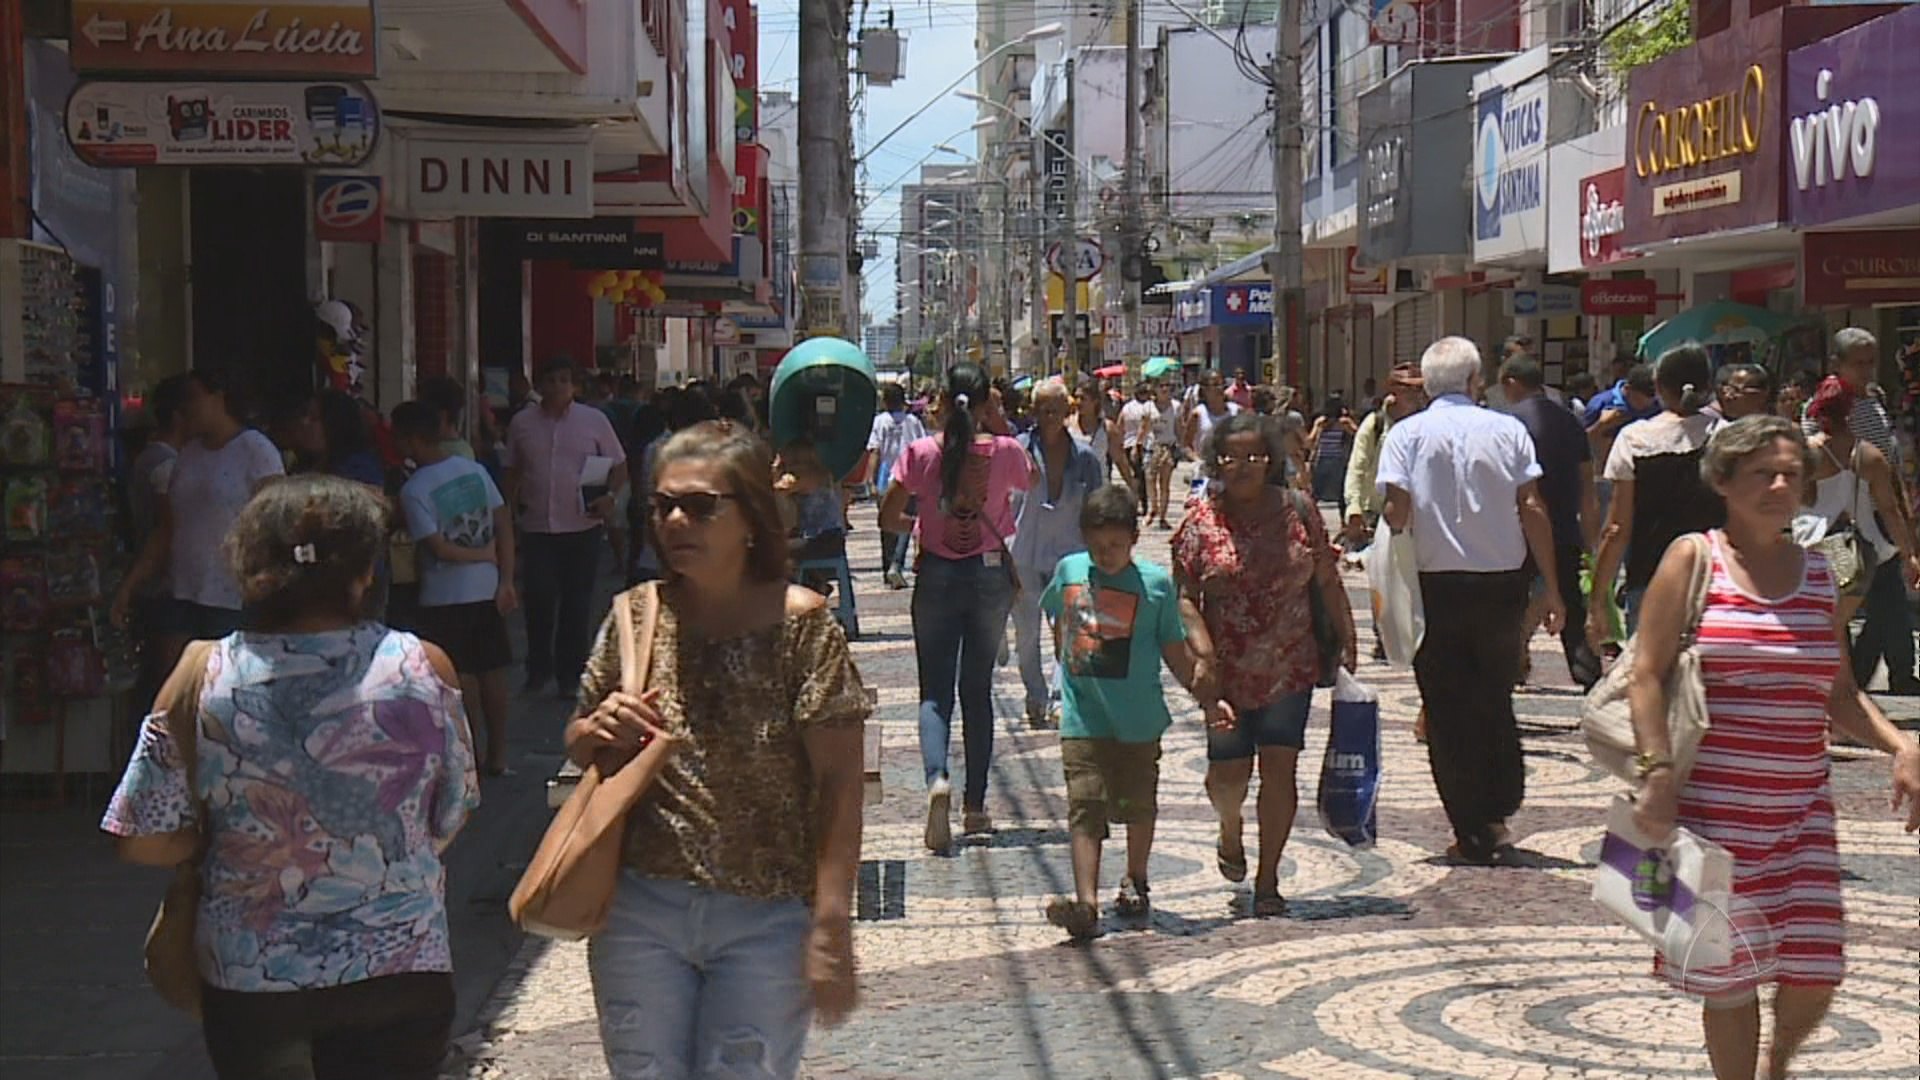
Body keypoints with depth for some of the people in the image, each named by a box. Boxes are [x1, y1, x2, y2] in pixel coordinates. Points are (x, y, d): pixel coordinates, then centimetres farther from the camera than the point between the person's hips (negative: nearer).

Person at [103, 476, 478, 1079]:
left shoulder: (203, 679, -10)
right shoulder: (421, 668, -11)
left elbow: (145, 842, -7)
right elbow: (448, 821, 0)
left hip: (245, 979, 1)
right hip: (398, 971, -1)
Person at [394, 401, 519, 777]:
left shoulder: (413, 490, -14)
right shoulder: (474, 470, 0)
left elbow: (440, 548, -17)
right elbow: (504, 525, -2)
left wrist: (488, 556, -4)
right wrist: (506, 581, -2)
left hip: (445, 597, -5)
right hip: (487, 589, 5)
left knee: (464, 678, 5)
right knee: (492, 672, 12)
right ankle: (498, 756, 21)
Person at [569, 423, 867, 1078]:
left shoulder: (800, 623, -9)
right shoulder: (634, 616, 3)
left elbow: (839, 782, -11)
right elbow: (579, 745, 16)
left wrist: (831, 928, -16)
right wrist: (599, 733, -9)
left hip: (765, 924, -3)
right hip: (639, 912, 3)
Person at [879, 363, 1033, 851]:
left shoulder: (921, 453, -10)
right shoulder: (1004, 451, -7)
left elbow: (888, 517, -4)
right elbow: (1031, 481, 16)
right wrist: (1002, 427, 12)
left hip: (937, 576, -1)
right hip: (990, 575, 1)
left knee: (935, 690, 3)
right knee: (978, 690, 11)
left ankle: (937, 778, -24)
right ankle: (975, 805, 14)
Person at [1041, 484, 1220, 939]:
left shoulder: (1155, 583, -5)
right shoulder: (1068, 572, 1)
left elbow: (1176, 651, 1)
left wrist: (1206, 695, -3)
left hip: (1140, 719, -1)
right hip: (1082, 719, 1)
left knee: (1137, 805, 12)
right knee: (1085, 808, -9)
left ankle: (1136, 881, 36)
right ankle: (1086, 902, -16)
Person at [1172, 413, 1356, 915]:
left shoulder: (1297, 509, 2)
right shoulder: (1200, 518, -3)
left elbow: (1327, 581, 8)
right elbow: (1185, 596, -6)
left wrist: (1347, 641, 5)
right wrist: (1202, 652, -18)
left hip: (1290, 668, 1)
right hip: (1227, 671, -1)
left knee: (1279, 768, -3)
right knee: (1229, 771, 4)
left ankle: (1267, 879, 8)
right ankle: (1230, 833, 39)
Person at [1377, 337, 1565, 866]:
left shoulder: (1406, 434, -2)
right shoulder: (1508, 430, 1)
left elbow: (1397, 511, -12)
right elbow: (1532, 510, -3)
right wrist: (1552, 588, 2)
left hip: (1436, 585, -2)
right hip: (1503, 583, 2)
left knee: (1448, 710, 6)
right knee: (1496, 702, 19)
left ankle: (1475, 834, 5)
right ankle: (1500, 814, 16)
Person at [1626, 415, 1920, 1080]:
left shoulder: (1818, 573, 11)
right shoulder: (1693, 559, -2)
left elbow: (1840, 694, 15)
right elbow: (1647, 674, -6)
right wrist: (1658, 771, -16)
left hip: (1801, 805, 4)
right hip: (1712, 804, -4)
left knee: (1816, 974, 0)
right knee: (1730, 974, 3)